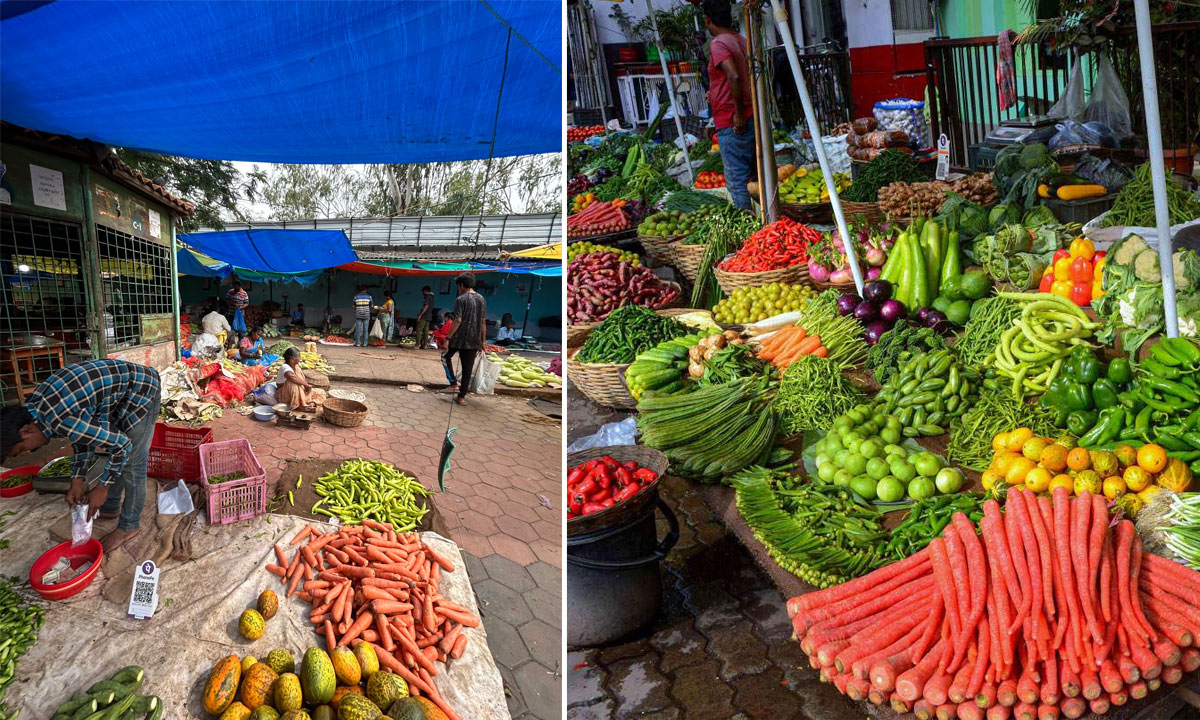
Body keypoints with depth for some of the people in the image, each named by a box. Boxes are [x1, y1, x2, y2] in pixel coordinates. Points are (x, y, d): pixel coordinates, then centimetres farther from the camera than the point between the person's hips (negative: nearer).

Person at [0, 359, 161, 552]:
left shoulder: (62, 420, -30)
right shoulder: (34, 407, -1)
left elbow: (122, 445, -21)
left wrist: (102, 487, -8)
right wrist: (78, 479, 8)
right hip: (120, 388, 9)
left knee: (131, 464, -2)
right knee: (110, 454, 20)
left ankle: (130, 525, 14)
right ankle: (111, 507, 38)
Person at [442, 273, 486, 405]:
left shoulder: (461, 299, -9)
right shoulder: (482, 299, 8)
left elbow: (457, 320, -16)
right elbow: (483, 322, 10)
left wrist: (448, 338, -13)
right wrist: (483, 341, 14)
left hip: (459, 338, -5)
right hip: (474, 340, 5)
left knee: (446, 357, 20)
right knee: (467, 368, 8)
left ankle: (454, 384, 11)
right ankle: (462, 397, 10)